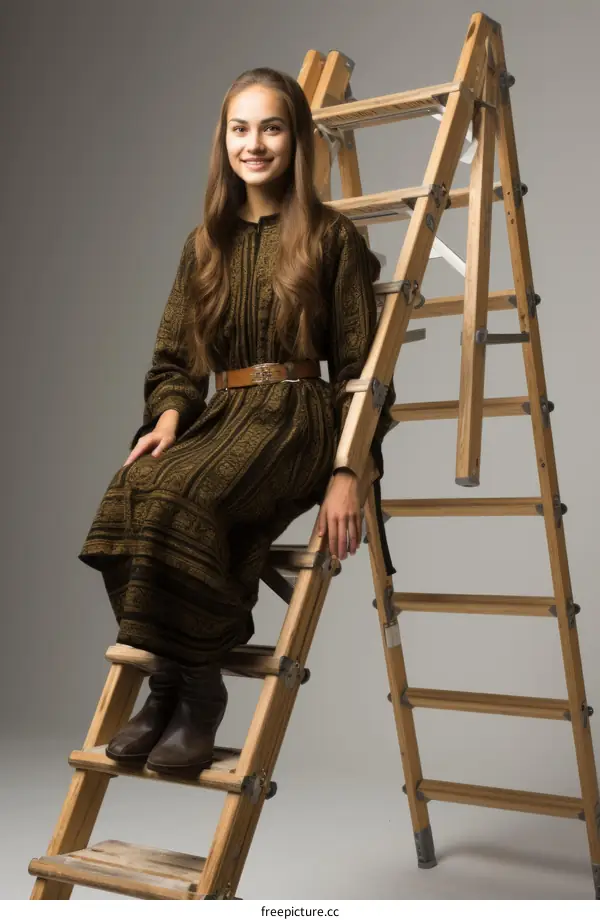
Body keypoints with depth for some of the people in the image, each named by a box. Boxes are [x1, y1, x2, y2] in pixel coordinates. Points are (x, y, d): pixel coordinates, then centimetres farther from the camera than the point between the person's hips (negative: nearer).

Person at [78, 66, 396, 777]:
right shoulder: (204, 245, 17)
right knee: (129, 497, -28)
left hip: (298, 419, -4)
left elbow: (359, 367, -3)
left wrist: (347, 473, -14)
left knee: (182, 498, -34)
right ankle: (168, 682, -16)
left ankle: (198, 684, -17)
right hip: (221, 417, 5)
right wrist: (170, 414, -7)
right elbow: (174, 358, 16)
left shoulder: (333, 237, 3)